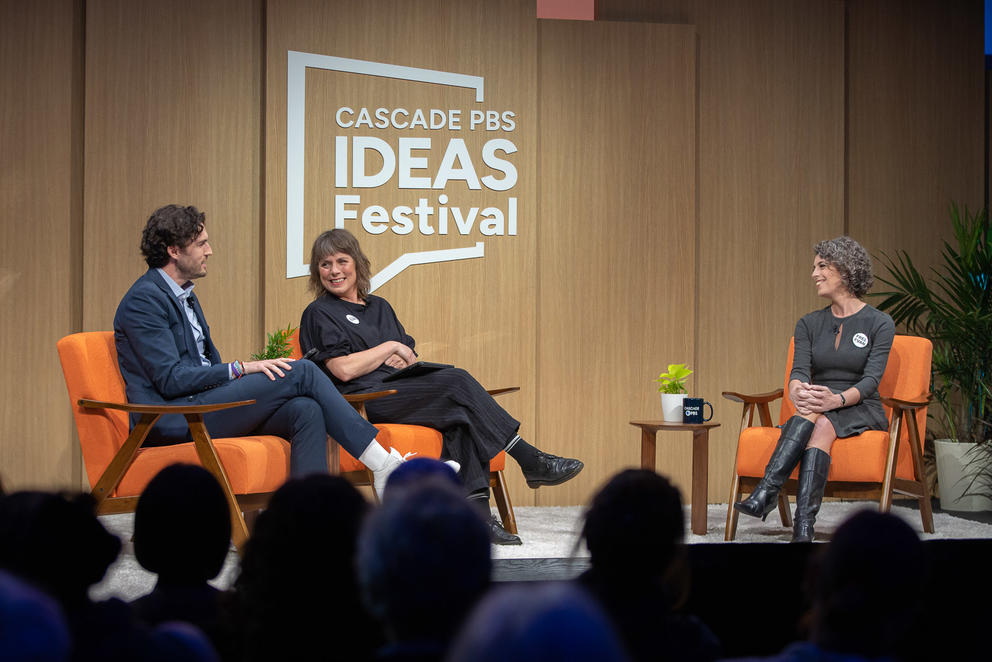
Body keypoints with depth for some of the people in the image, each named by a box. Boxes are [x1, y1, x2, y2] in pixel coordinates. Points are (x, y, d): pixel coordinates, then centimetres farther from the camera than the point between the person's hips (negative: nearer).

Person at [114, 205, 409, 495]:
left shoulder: (184, 295, 21)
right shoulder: (144, 299, -9)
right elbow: (170, 379, -17)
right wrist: (241, 369, -17)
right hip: (174, 421, -9)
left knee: (305, 409, -17)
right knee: (302, 372, -16)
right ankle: (384, 464, -12)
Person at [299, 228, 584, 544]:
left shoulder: (379, 306, 26)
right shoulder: (319, 314, 4)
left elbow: (408, 356, 24)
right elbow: (344, 369, -10)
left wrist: (404, 359, 1)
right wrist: (389, 347, -2)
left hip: (399, 391, 7)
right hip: (363, 401, -7)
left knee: (460, 416, -26)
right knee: (457, 382, -25)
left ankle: (477, 513, -36)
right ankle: (531, 461, -21)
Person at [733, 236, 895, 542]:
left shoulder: (879, 323, 1)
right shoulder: (809, 324, 14)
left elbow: (871, 380, -12)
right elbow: (799, 370, -3)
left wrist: (837, 399, -33)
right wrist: (797, 391, -29)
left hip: (861, 411, -2)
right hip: (815, 409, 2)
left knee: (822, 422, -36)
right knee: (811, 410, -35)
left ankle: (766, 492, -50)